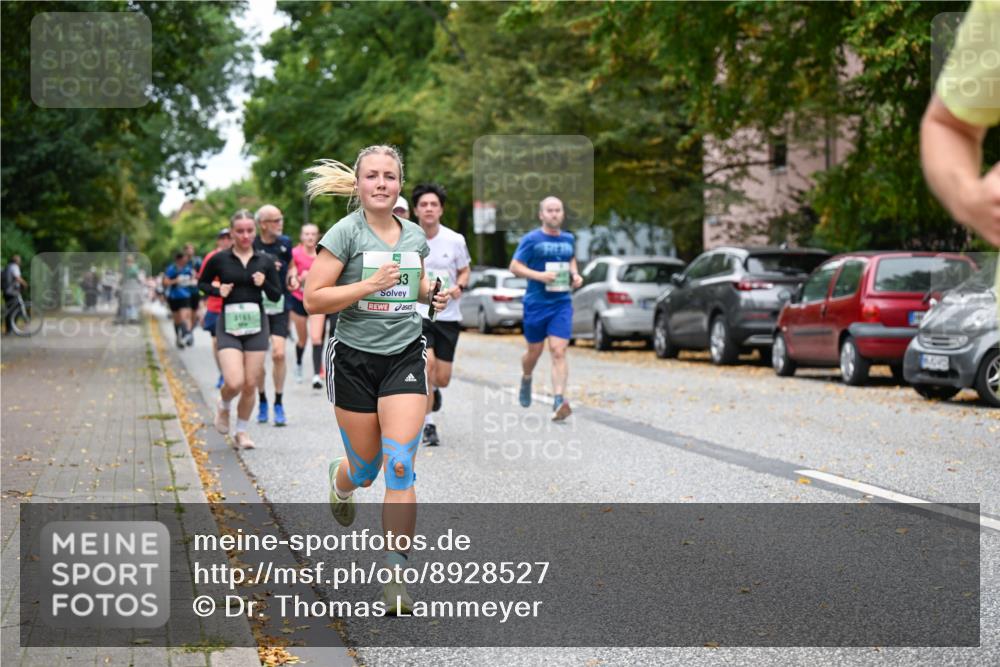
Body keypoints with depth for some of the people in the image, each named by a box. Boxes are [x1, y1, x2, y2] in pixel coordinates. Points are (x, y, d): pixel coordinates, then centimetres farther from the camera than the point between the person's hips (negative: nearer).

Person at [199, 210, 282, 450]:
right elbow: (202, 283, 14)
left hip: (256, 324, 2)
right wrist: (217, 290, -6)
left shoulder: (265, 261, 4)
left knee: (250, 384, 3)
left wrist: (264, 284, -11)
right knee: (234, 382, -16)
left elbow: (276, 296, 8)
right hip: (228, 324, -2)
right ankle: (223, 406, 19)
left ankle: (241, 432, 20)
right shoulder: (219, 259, -1)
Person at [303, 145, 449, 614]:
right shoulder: (346, 233, -9)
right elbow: (313, 299, -13)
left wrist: (432, 294, 4)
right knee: (366, 467, 9)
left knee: (400, 466, -11)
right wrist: (369, 285, -22)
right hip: (355, 360, -2)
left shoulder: (416, 237, 6)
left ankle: (396, 575, -6)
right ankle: (340, 481, 49)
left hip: (405, 357, 3)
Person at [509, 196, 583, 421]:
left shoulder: (568, 239, 10)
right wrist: (539, 275, -19)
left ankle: (559, 401, -19)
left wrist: (575, 274, 8)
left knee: (558, 351, -11)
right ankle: (526, 378, 44)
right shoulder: (531, 239, -4)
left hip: (562, 303, 2)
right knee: (535, 351, 10)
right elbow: (514, 267, -5)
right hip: (536, 303, -2)